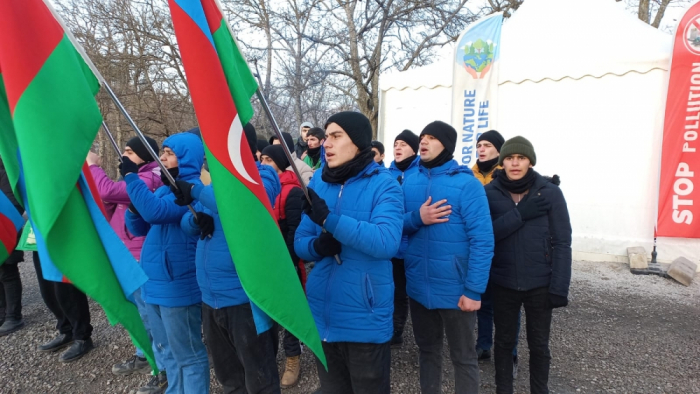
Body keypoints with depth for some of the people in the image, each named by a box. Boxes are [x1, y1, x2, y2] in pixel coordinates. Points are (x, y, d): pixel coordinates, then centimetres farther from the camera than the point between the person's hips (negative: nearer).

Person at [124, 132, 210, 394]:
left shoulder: (191, 188, -14)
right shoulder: (164, 188, 13)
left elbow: (156, 212, -29)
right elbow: (140, 229, 15)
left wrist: (131, 177, -22)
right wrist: (133, 207, -4)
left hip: (177, 284, -9)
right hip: (155, 281, 9)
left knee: (187, 352, 4)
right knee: (168, 349, 22)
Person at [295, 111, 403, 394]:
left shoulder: (383, 184, -11)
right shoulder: (317, 184, 5)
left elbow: (386, 242, -25)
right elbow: (300, 243, 4)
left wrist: (329, 219, -31)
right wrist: (318, 245, -18)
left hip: (365, 318, -4)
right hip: (322, 314, 5)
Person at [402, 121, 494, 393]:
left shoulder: (466, 183, -13)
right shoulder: (409, 181, 3)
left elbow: (482, 240, -15)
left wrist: (474, 290, -18)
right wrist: (417, 218, -17)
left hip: (454, 289, -5)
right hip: (418, 287, 5)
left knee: (463, 357, 14)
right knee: (427, 349, 23)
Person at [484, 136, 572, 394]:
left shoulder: (550, 193, -6)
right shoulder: (489, 193, -4)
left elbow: (562, 243, -6)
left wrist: (559, 287, -9)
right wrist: (519, 214, -22)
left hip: (540, 283, 0)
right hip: (503, 283, 1)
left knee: (539, 344, 15)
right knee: (504, 341, 15)